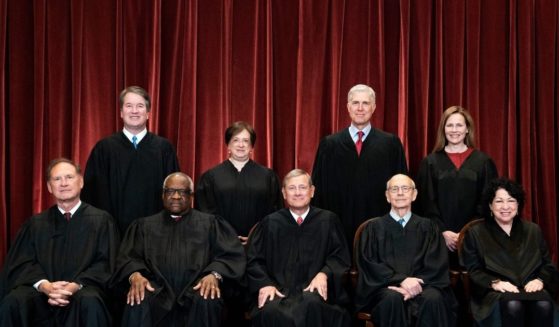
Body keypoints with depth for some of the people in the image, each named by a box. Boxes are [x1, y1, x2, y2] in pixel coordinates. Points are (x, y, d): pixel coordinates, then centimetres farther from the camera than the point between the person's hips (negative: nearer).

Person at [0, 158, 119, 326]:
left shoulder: (101, 220, 9)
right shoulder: (36, 224, 16)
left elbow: (105, 264, 1)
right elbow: (22, 263, 7)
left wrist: (75, 286, -16)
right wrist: (44, 285, -14)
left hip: (81, 291, -2)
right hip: (42, 293, 3)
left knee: (90, 302, -36)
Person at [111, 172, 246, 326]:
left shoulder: (210, 223, 17)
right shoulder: (144, 225, 22)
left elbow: (232, 254, 5)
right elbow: (128, 256, 11)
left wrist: (214, 275, -17)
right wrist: (135, 275, -14)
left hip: (195, 288, 0)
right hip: (157, 290, 1)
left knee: (207, 301, -35)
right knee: (138, 302, -32)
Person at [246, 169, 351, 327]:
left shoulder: (328, 220, 13)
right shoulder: (270, 223, 15)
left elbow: (340, 257, 10)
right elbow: (254, 260, 12)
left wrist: (324, 274, -11)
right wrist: (265, 284, -8)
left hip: (314, 289, 0)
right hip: (279, 290, 1)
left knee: (311, 305, -36)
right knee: (271, 311, -34)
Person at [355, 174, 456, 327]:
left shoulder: (428, 227, 16)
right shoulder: (374, 227, 13)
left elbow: (437, 264, 5)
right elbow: (368, 264, 0)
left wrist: (414, 283, -14)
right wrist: (401, 280, -16)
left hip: (420, 285, 1)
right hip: (386, 287, -1)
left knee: (433, 298, -32)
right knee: (393, 298, -35)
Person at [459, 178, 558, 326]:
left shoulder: (533, 230, 20)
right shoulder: (475, 233, 11)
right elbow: (472, 270, 4)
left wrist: (540, 280, -5)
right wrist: (494, 282, -14)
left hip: (530, 288, 3)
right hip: (495, 292, -3)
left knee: (544, 305, -34)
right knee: (512, 306, -39)